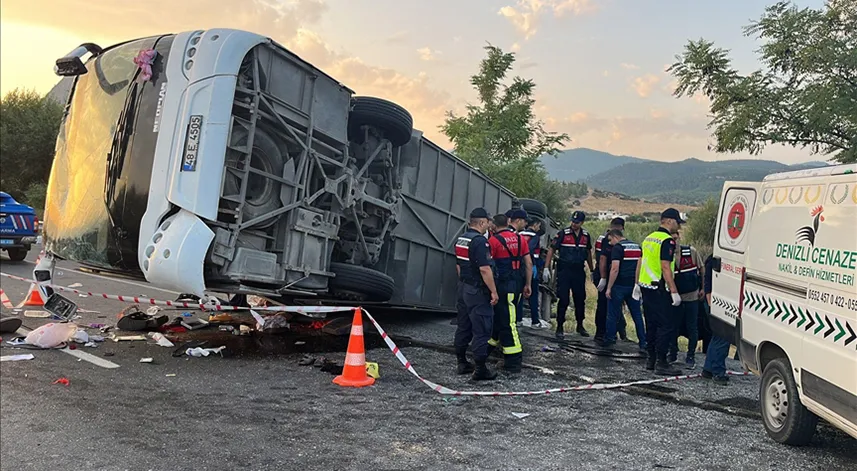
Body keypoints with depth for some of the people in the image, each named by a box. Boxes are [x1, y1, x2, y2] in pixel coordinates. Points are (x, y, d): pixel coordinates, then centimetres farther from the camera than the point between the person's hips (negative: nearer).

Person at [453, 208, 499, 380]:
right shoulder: (480, 241, -19)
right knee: (482, 329, -4)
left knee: (463, 327, 14)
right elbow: (484, 269, -23)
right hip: (478, 291, -9)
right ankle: (480, 369, -1)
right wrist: (494, 291, -18)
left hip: (463, 288, 9)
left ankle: (462, 363, 22)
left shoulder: (461, 239, 10)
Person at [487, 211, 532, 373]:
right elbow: (529, 263, 10)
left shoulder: (493, 240, -9)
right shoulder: (520, 239, 9)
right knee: (499, 315, 20)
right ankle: (492, 343, 35)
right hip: (517, 284, 7)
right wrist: (528, 284, 17)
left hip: (503, 285, -7)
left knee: (507, 321, -5)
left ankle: (514, 361, -4)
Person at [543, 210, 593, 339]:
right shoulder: (563, 233, -7)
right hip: (564, 271, -4)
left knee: (580, 300, 11)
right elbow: (551, 250, -6)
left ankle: (580, 326, 27)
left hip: (579, 272, 4)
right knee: (563, 300, -4)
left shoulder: (586, 235, 7)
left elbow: (588, 252, 19)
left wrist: (592, 270, 20)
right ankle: (559, 328, 6)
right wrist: (546, 268, -12)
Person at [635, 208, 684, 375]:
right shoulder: (668, 241, -13)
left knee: (651, 324, 15)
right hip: (659, 289, -9)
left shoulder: (649, 238, 14)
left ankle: (651, 360, 20)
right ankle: (661, 363, -3)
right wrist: (674, 292, -19)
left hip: (645, 286, 9)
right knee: (665, 326, -4)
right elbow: (665, 268, -20)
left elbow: (640, 263, 18)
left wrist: (637, 284, 24)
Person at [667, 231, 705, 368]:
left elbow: (701, 269, 6)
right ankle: (672, 353, 27)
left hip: (692, 296, 0)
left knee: (692, 328, 5)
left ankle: (691, 356, 18)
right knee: (674, 327, 8)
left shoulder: (691, 252, -6)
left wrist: (702, 288, 6)